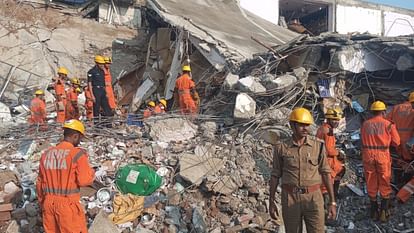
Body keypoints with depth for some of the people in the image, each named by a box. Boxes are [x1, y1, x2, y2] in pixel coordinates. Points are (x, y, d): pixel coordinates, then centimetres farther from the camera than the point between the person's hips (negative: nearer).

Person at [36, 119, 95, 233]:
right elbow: (85, 180, -14)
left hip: (49, 202, 6)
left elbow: (40, 183, 12)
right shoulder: (77, 154, -13)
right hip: (68, 204, -6)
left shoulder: (46, 154, 5)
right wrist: (91, 172, 6)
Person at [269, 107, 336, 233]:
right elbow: (275, 175, 4)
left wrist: (332, 201, -2)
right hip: (290, 199, 0)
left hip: (313, 198, 0)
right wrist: (271, 202, 3)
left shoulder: (318, 145, -1)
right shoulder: (281, 147, -1)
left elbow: (325, 173, 1)